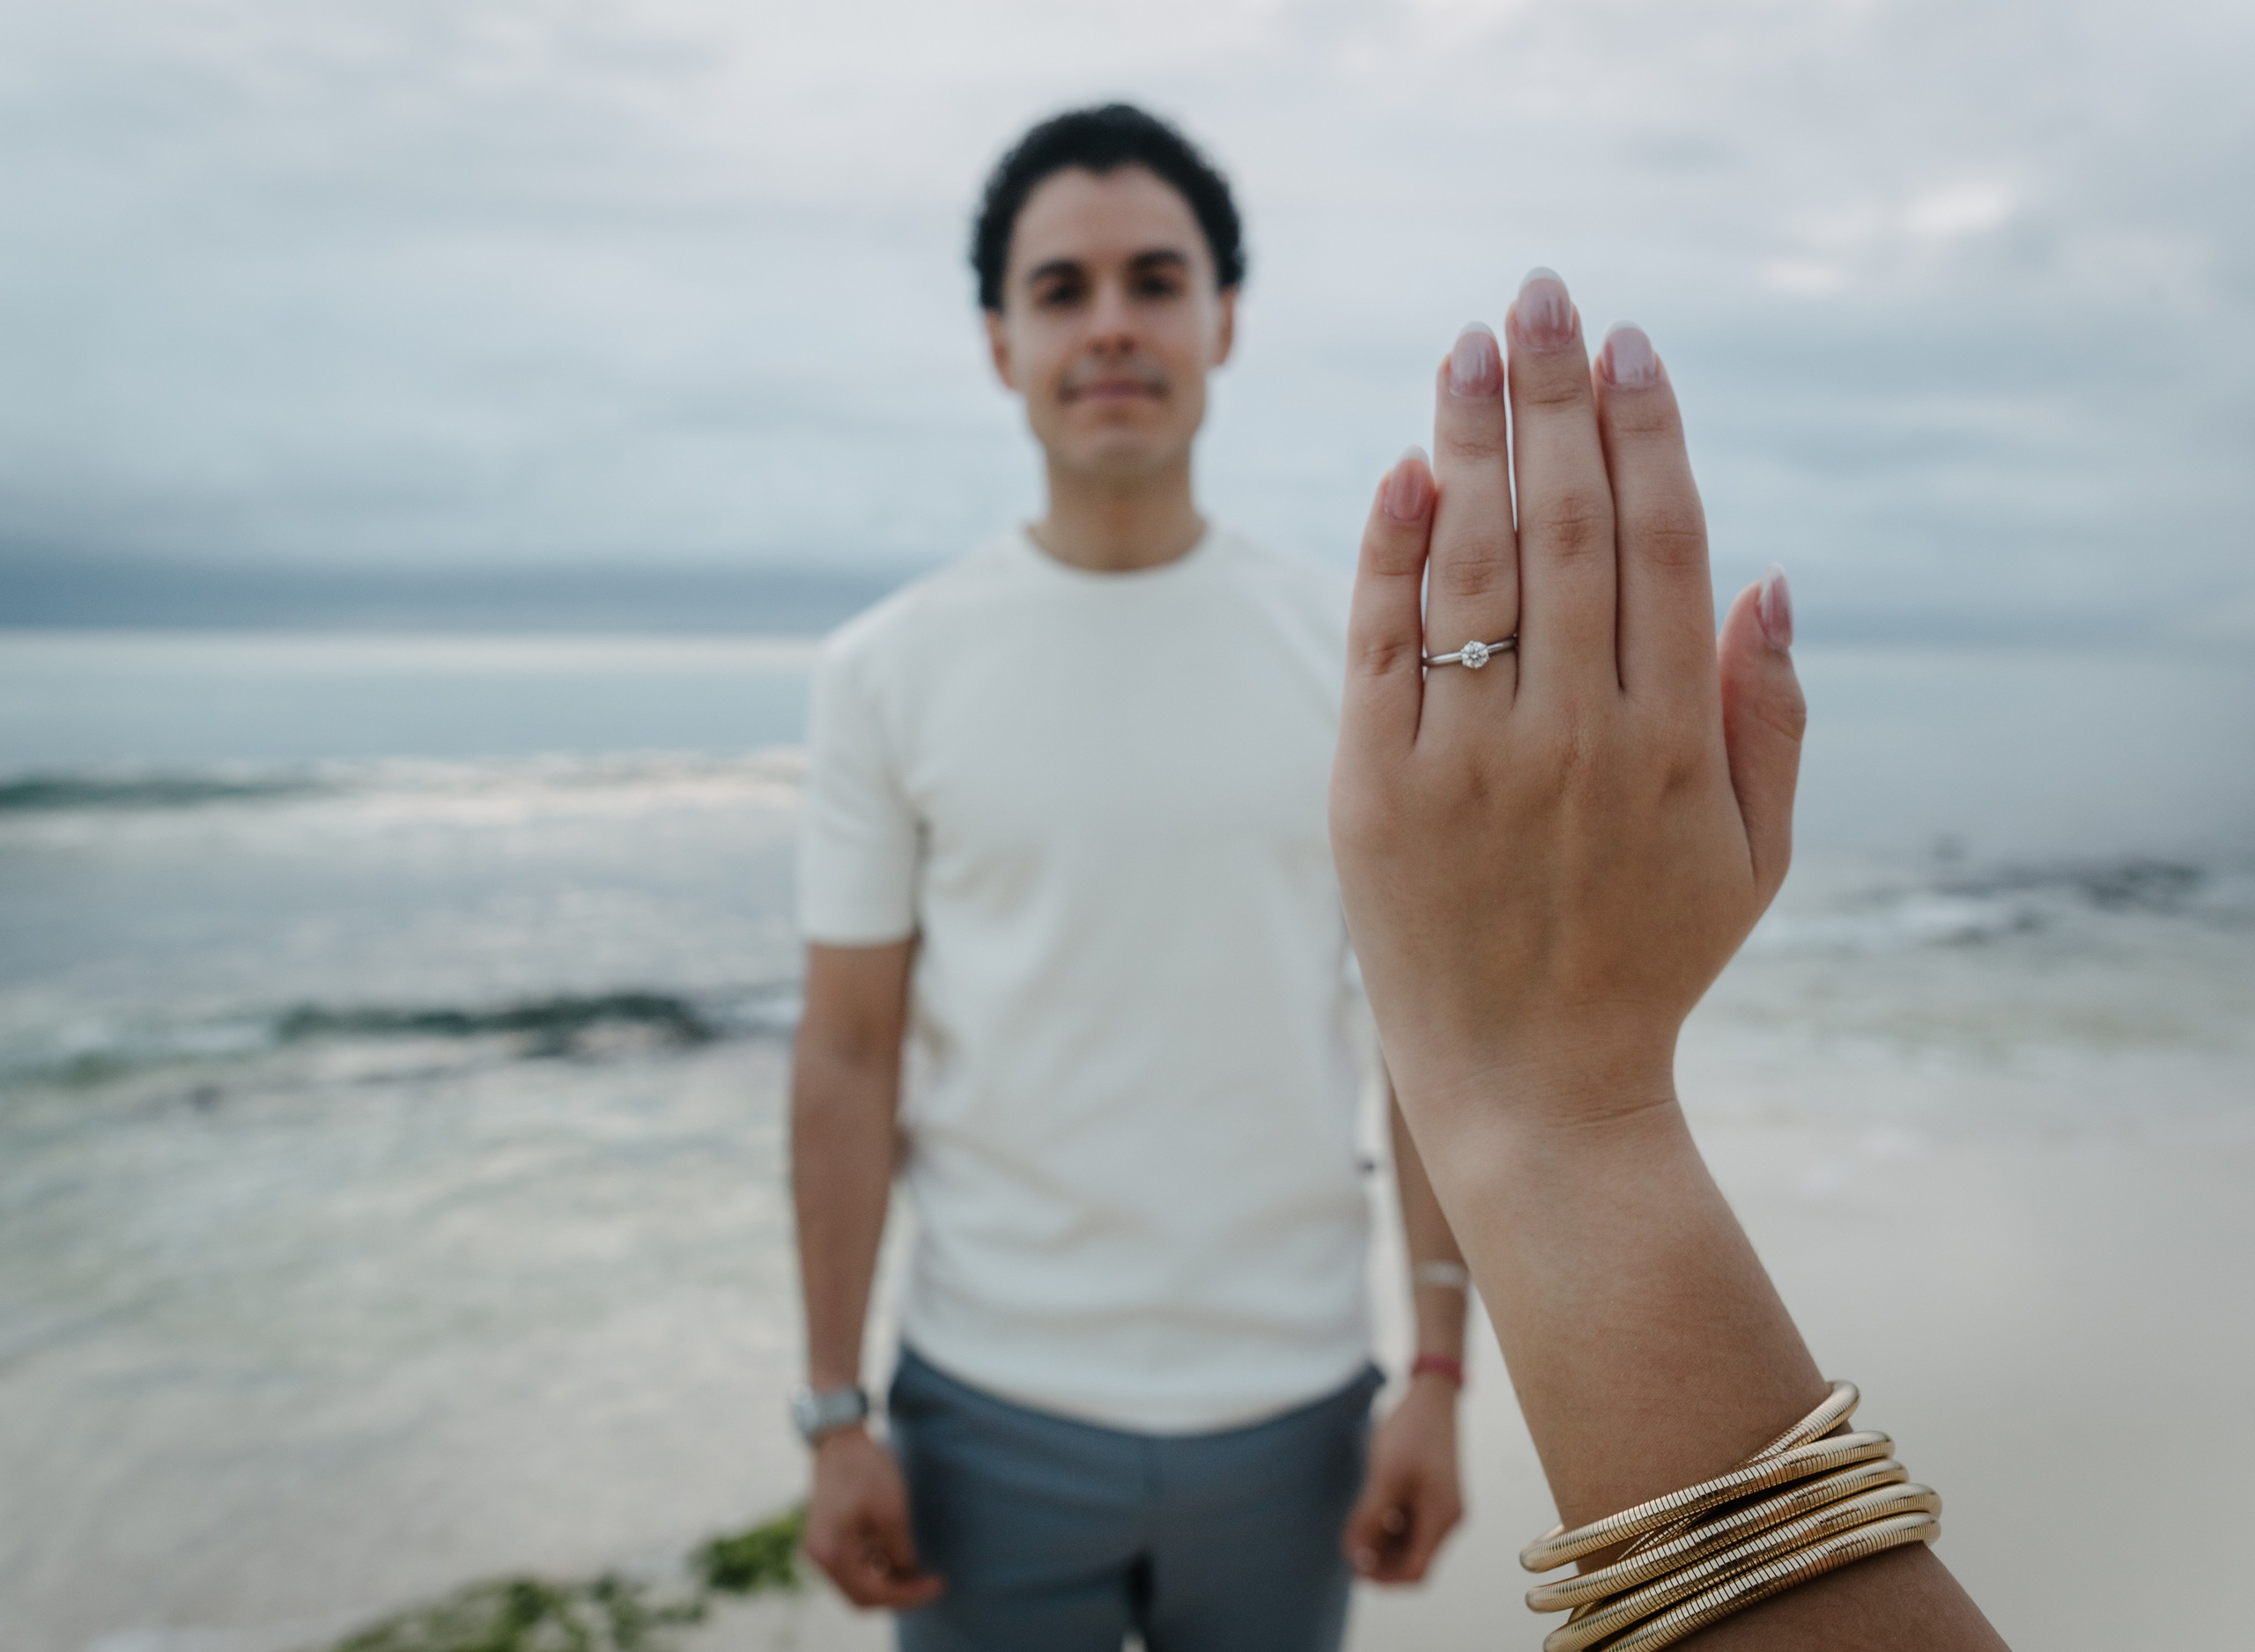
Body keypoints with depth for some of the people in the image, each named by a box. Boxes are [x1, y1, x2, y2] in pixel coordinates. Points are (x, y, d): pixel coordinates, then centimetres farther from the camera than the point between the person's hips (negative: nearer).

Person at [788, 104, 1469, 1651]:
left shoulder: (1361, 651, -2)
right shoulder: (887, 669, -4)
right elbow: (849, 1058, -3)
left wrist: (1441, 1378, -3)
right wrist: (834, 1415, -3)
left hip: (1293, 1407, 1)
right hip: (993, 1416, 0)